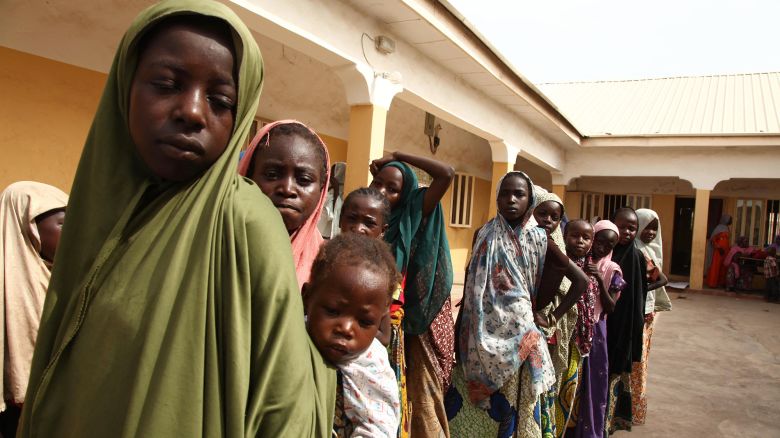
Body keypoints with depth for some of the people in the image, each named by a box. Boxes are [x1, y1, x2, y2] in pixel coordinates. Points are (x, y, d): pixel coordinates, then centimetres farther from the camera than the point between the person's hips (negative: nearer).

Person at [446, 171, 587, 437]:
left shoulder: (537, 238, -3)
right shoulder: (484, 234, 2)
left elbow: (581, 280, 2)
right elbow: (469, 285, 7)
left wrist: (555, 316, 1)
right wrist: (459, 332, 5)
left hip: (517, 336, -2)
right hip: (479, 338, 2)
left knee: (511, 407, 8)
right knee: (468, 407, 8)